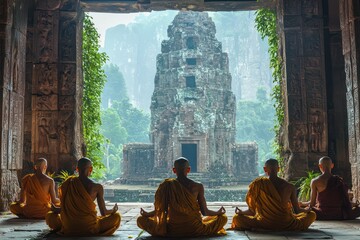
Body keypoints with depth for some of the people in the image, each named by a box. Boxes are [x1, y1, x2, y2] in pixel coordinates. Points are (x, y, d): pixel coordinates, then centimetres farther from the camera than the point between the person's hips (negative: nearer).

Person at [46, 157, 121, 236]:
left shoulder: (68, 183, -2)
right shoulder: (97, 187, -7)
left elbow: (65, 209, 5)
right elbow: (103, 212, -1)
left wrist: (54, 209, 28)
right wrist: (113, 210, 22)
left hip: (69, 228, 3)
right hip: (90, 227, -3)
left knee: (50, 215, 28)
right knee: (116, 216, 16)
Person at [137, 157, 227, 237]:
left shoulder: (167, 185, -6)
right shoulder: (198, 187, -7)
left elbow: (160, 209, -2)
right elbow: (205, 212, -2)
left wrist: (146, 214, 18)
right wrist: (218, 212, 19)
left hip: (172, 230, -1)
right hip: (195, 230, 1)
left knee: (141, 219, 16)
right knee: (223, 218, 24)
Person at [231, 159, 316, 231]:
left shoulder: (258, 184, -8)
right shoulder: (290, 187, -4)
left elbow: (252, 211, -3)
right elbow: (297, 210, 5)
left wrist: (240, 212, 17)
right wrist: (306, 209, 28)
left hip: (265, 224, -4)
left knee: (237, 218, 15)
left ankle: (259, 229, 5)